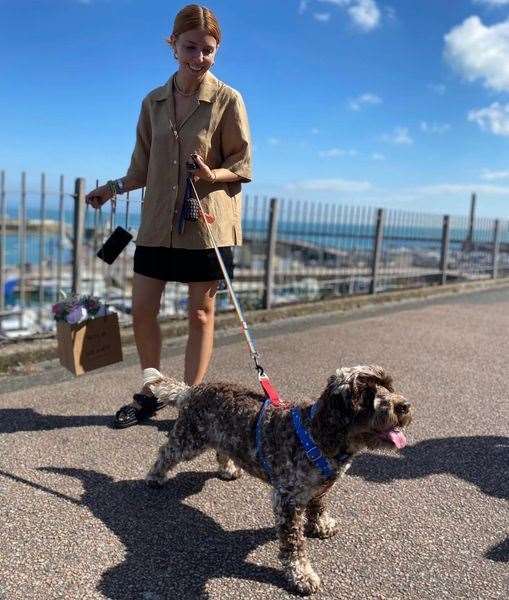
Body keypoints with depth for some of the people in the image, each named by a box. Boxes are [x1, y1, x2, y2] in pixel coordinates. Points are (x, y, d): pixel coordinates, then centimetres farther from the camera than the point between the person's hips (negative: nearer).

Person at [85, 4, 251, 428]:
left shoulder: (228, 100, -3)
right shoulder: (154, 102, 10)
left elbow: (243, 167, -3)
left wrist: (212, 175, -20)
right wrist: (114, 188, 11)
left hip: (208, 223, -4)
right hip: (157, 224, 5)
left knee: (200, 314, 3)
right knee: (142, 311, 6)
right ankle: (150, 395, 25)